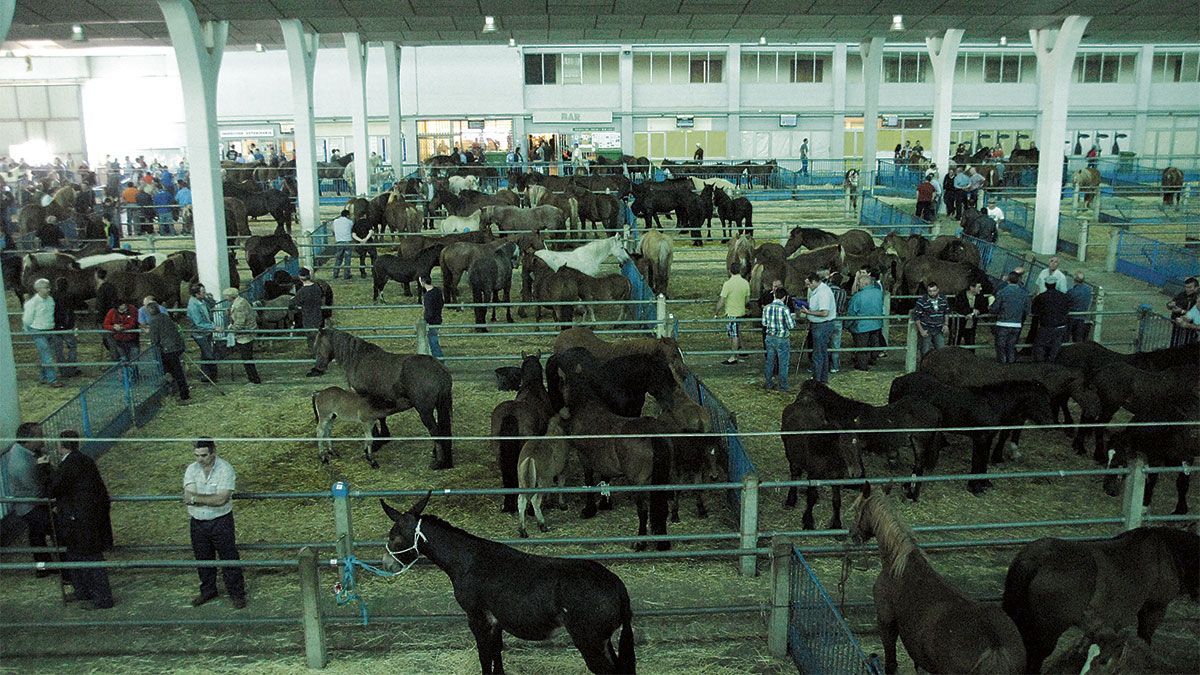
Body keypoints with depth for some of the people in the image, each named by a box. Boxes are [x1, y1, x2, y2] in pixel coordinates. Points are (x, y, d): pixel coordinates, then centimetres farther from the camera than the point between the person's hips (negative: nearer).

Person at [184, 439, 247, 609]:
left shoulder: (226, 469, -16)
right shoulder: (191, 470, -3)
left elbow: (221, 499, -25)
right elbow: (187, 498, -14)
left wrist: (196, 498, -20)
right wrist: (211, 500, -23)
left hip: (221, 521, -4)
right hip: (197, 522, 4)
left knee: (229, 558, 2)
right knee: (203, 559, 17)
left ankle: (237, 594, 15)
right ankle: (207, 591, 36)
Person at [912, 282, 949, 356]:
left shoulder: (943, 299, 0)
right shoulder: (922, 301, -13)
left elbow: (946, 313, 16)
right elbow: (916, 317, -8)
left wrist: (946, 324, 3)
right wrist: (921, 330, -12)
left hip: (939, 330, 4)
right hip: (926, 330, -3)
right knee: (925, 352, 1)